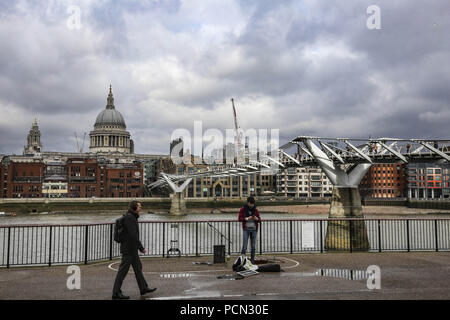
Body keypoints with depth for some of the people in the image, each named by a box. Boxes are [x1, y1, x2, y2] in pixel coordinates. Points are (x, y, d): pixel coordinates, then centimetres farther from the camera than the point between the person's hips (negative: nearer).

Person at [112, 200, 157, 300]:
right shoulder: (129, 217, -19)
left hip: (131, 249, 10)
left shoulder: (131, 217, 12)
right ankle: (116, 293, 5)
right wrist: (141, 248, -19)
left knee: (138, 267, 16)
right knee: (123, 270, -3)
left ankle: (143, 288, 26)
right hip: (129, 248, -10)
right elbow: (133, 235, -24)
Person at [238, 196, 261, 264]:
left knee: (253, 246, 4)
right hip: (246, 229, -3)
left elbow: (259, 220, 9)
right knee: (244, 245, -8)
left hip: (254, 229, 3)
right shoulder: (243, 209, 1)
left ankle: (252, 260, 12)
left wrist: (257, 219, -14)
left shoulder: (255, 210, 8)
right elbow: (239, 218, -3)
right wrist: (247, 219, -17)